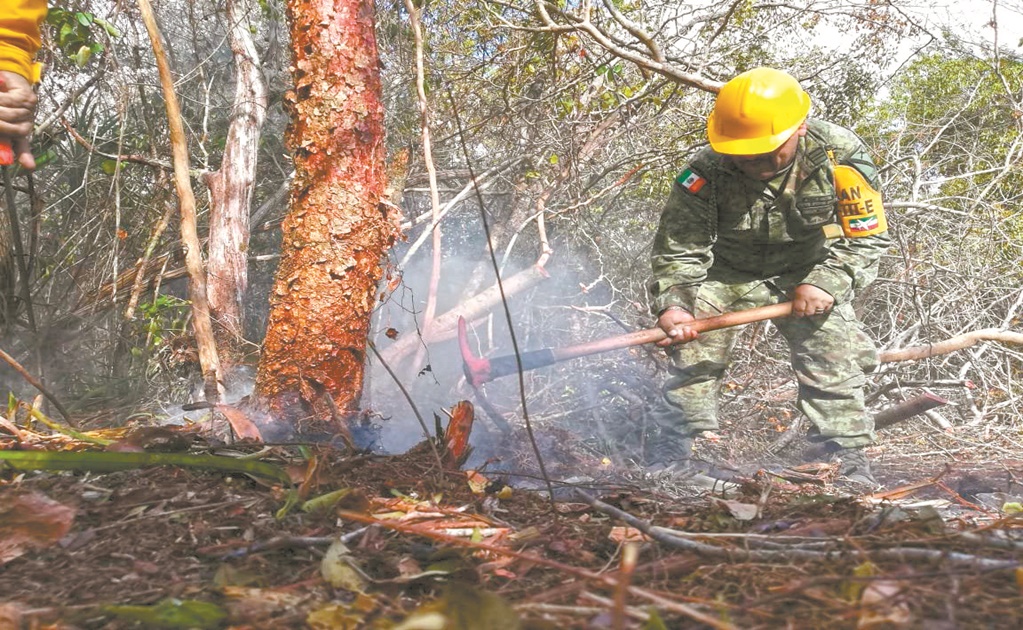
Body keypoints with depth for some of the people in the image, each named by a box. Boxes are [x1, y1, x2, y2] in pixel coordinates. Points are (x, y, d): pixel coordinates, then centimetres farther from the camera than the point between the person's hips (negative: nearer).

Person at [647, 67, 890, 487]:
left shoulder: (840, 157, -24)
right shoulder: (706, 172, -26)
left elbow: (868, 235, -15)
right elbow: (679, 246, -20)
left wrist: (826, 282, -26)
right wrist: (671, 303, -36)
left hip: (807, 274, 1)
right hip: (728, 272, 0)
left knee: (833, 356, -9)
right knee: (694, 349, -9)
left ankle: (849, 458, 6)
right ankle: (667, 456, 3)